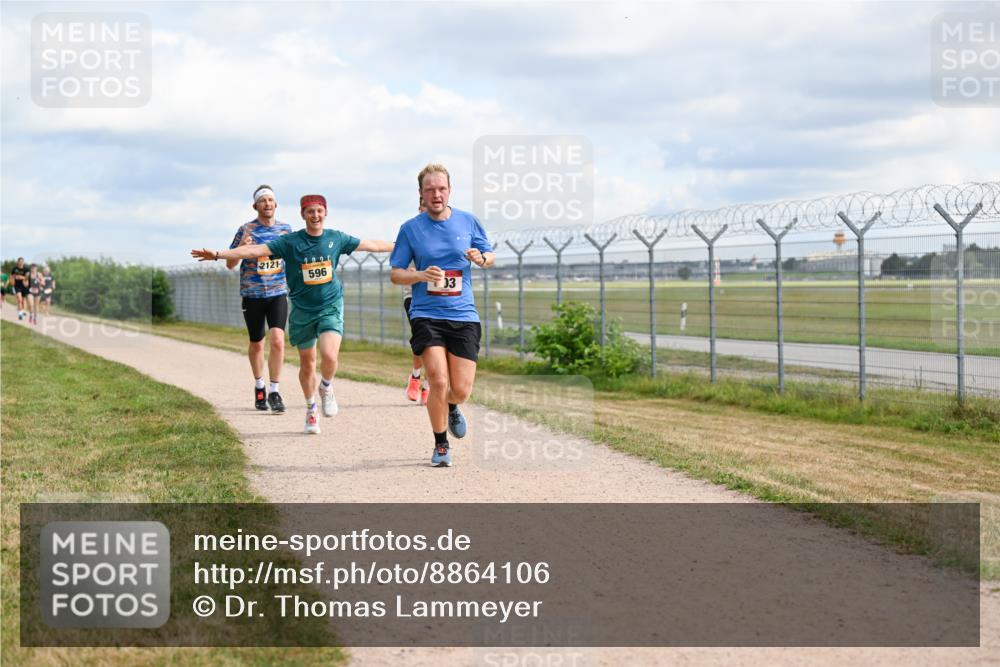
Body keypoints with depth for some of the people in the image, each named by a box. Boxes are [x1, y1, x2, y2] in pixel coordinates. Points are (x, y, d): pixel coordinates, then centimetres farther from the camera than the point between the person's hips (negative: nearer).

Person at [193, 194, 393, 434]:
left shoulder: (336, 239, -1)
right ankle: (311, 410, 32)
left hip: (331, 307, 0)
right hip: (303, 310, 0)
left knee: (329, 356, -22)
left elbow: (372, 245, 12)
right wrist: (218, 254, -25)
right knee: (307, 364, 10)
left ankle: (326, 387, 12)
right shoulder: (290, 242, -8)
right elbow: (256, 250, -15)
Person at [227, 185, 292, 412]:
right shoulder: (246, 230, -4)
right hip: (252, 294, -1)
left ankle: (274, 392, -8)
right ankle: (259, 387, 32)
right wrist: (241, 247, -22)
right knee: (256, 344, 11)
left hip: (278, 293, 1)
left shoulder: (285, 229, 5)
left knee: (277, 341, -16)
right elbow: (230, 264, -3)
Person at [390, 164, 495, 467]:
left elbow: (491, 256, 16)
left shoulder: (468, 221, 5)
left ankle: (452, 408, 37)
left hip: (463, 316, 2)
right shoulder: (410, 228, 1)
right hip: (426, 314, -2)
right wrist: (421, 275, -16)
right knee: (438, 382, -16)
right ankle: (441, 445, 6)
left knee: (461, 390, -2)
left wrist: (481, 259, -8)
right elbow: (395, 274, 4)